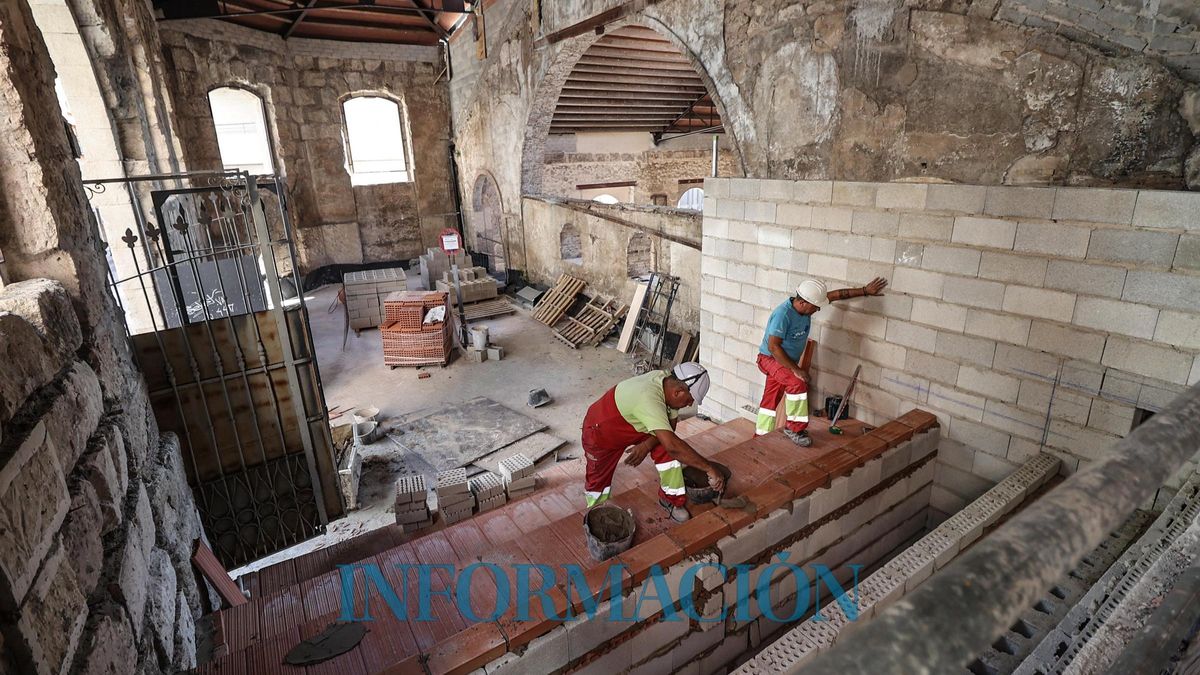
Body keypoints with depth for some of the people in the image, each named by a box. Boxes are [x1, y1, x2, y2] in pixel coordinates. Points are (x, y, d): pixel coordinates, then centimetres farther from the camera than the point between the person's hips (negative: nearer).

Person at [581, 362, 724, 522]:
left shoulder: (668, 381, -20)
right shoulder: (649, 399, -44)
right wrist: (709, 468, -41)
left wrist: (647, 445, -25)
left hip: (635, 425, 6)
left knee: (666, 449, -13)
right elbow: (672, 446, -48)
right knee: (598, 480, 6)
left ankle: (670, 499, 3)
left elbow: (669, 426, -8)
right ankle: (596, 510, 37)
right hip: (600, 431, -6)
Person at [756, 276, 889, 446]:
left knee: (771, 400, 14)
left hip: (786, 362, 8)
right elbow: (773, 346, -31)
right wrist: (796, 369, -30)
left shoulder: (805, 306, -8)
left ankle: (760, 436, 26)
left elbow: (836, 295, 1)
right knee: (798, 383, -28)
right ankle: (795, 428, -15)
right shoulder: (783, 314, -30)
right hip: (770, 358, -8)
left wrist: (865, 291, 2)